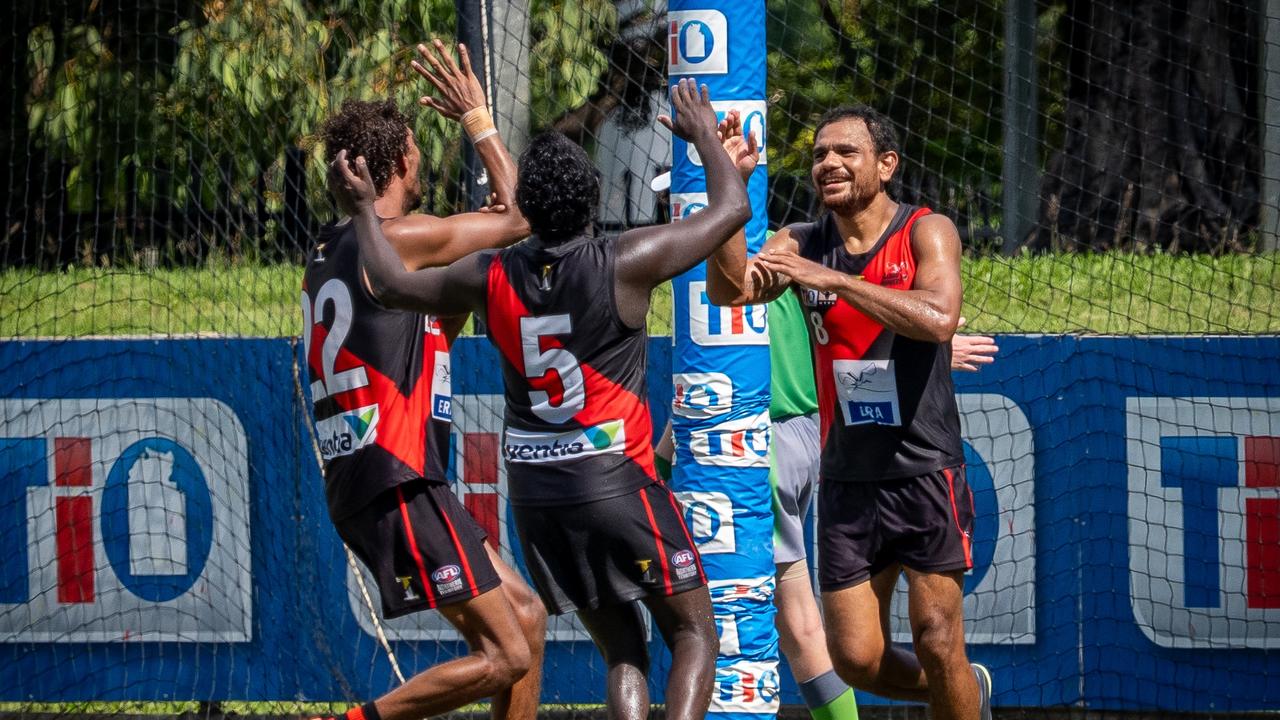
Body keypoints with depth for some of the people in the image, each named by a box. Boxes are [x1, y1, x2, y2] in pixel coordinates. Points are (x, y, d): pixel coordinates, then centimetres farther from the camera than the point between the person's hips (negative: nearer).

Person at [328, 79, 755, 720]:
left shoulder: (490, 277, 0)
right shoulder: (628, 262, -10)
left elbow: (391, 284, 18)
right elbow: (732, 208, 2)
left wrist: (364, 208, 34)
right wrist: (705, 136, 20)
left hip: (534, 491, 5)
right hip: (616, 478, -5)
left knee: (622, 652, 15)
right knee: (694, 635, 3)